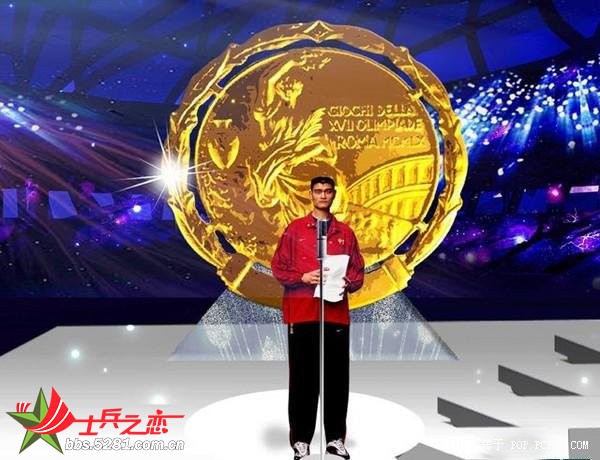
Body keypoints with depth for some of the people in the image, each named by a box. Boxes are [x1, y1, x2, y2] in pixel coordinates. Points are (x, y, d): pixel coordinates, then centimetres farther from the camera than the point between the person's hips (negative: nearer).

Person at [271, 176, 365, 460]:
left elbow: (358, 272, 11)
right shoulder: (294, 229, 5)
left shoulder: (345, 233, 11)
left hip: (337, 315, 2)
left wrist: (347, 283, -9)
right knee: (302, 378, 1)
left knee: (337, 377, 5)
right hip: (301, 315, -2)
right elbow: (278, 268, 2)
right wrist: (303, 278, -13)